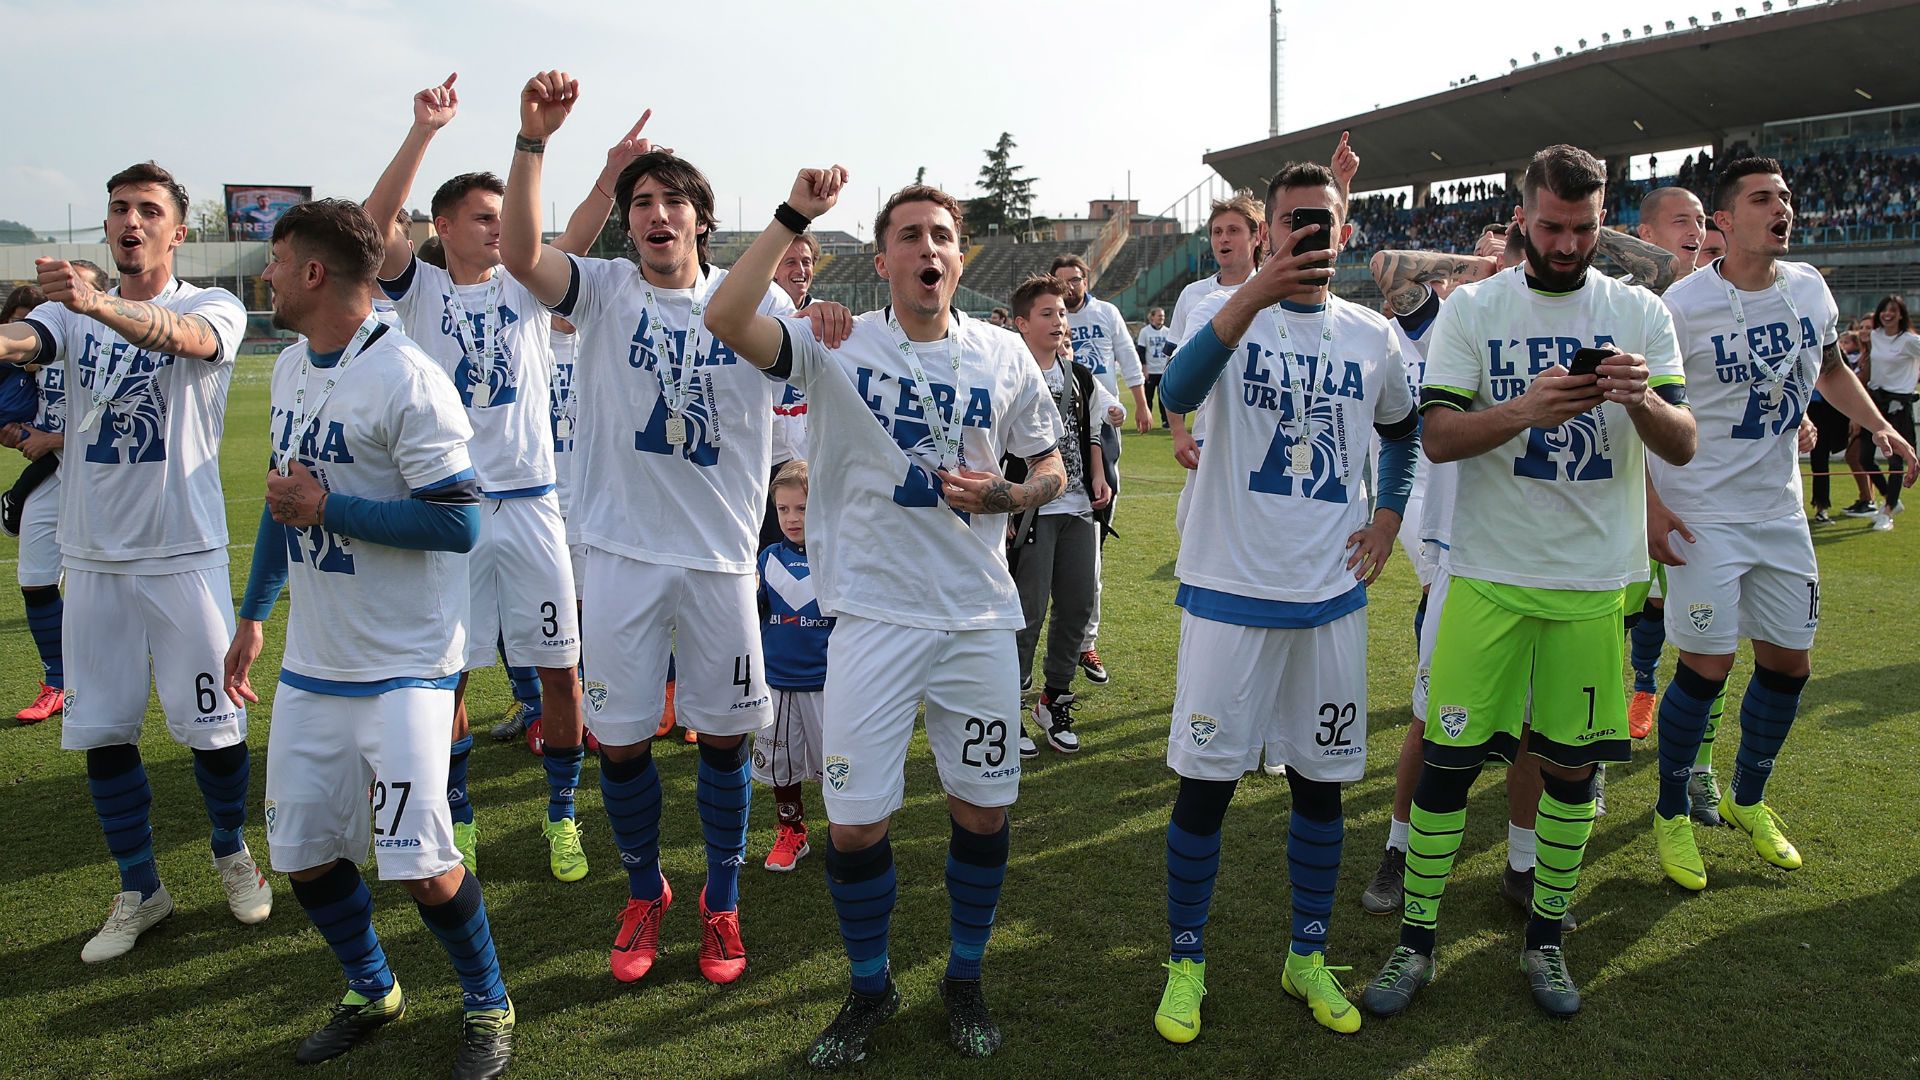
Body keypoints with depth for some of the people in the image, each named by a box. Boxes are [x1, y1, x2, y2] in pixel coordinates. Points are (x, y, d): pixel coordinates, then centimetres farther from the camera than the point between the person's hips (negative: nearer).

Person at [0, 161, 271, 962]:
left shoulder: (214, 308, -3)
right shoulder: (72, 312, 8)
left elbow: (182, 335, -27)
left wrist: (99, 303, -47)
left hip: (183, 553, -4)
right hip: (93, 556, 4)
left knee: (213, 723, 3)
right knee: (102, 729, 9)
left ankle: (231, 851, 30)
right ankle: (139, 890, 25)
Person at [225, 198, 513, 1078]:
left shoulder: (406, 379, -17)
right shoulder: (291, 366, 11)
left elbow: (458, 523, -20)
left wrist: (327, 509, -18)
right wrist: (253, 614, 24)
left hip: (403, 666, -8)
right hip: (313, 662, 8)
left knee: (423, 868, -8)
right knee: (306, 858, 12)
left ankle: (487, 1005, 17)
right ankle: (373, 993, 36)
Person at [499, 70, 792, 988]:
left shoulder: (753, 300, 3)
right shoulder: (604, 291, 0)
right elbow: (520, 253, -18)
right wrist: (533, 137, -32)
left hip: (721, 556, 0)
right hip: (621, 555, 0)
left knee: (723, 737, 10)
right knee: (619, 740, 8)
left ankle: (722, 903, 30)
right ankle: (644, 895, 32)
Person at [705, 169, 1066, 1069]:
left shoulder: (1004, 354, 4)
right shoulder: (838, 346, -4)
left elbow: (1052, 469, 12)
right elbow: (726, 320, -20)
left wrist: (1002, 496, -9)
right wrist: (792, 217, -21)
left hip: (981, 614, 2)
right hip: (873, 615, -2)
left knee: (983, 809, 11)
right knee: (854, 823, 3)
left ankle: (964, 980, 34)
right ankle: (870, 988, 28)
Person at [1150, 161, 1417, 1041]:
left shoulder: (1373, 337, 7)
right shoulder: (1228, 311, -6)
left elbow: (1402, 431, 26)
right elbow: (1178, 391, -30)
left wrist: (1389, 518, 11)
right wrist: (1258, 292, -43)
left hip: (1331, 594, 4)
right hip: (1231, 589, -4)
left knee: (1322, 780, 12)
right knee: (1207, 780, 2)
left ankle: (1308, 958, 30)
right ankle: (1186, 962, 20)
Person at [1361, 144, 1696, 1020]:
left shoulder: (1638, 312, 5)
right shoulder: (1472, 308, 0)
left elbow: (1683, 447, 0)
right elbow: (1436, 436, -8)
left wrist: (1641, 400, -22)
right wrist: (1528, 406, -25)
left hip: (1596, 579, 2)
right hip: (1491, 576, -2)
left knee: (1571, 764, 10)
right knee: (1450, 755, 0)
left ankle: (1545, 939, 28)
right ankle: (1415, 942, 15)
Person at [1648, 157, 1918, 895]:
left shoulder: (1810, 288, 3)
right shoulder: (1683, 307, -15)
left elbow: (1830, 370, 22)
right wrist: (1649, 507, -16)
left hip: (1781, 510, 6)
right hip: (1705, 515, -6)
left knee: (1787, 662, 12)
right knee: (1706, 667, -5)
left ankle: (1748, 801, 33)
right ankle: (1671, 815, 15)